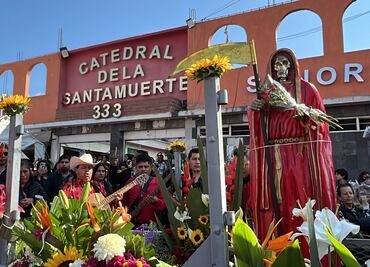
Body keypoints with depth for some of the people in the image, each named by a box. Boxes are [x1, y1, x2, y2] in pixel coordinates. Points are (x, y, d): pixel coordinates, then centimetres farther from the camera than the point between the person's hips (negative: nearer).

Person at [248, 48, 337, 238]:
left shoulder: (307, 89, 10)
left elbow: (322, 120, 5)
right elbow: (259, 128, 9)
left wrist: (307, 115, -15)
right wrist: (254, 110, -10)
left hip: (303, 155, -1)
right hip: (275, 156, 2)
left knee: (305, 200, -6)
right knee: (279, 201, -2)